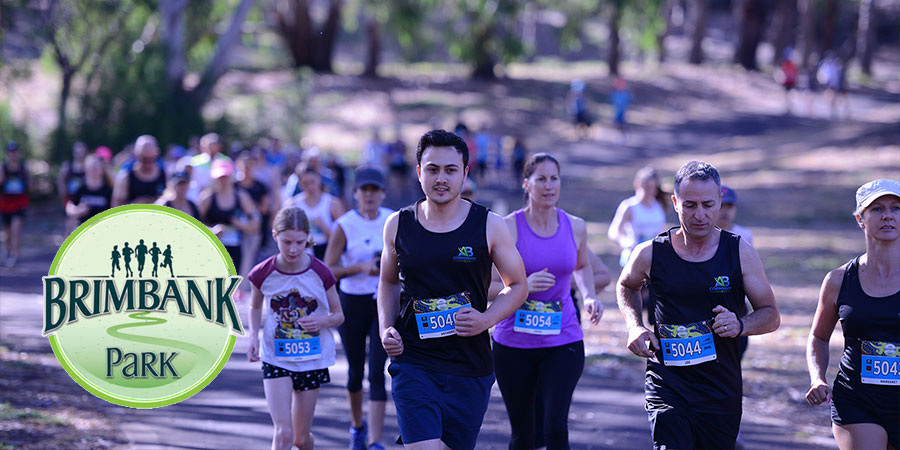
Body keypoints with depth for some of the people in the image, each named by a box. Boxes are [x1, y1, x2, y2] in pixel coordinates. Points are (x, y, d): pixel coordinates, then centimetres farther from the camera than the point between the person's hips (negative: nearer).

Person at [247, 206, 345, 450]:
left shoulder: (320, 273, -10)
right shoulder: (263, 274, -9)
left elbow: (338, 315, 2)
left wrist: (322, 321, -21)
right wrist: (254, 336, -6)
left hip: (312, 360, 1)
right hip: (276, 359, -1)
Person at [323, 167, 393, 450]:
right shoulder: (345, 225, -7)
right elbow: (328, 269, -8)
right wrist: (361, 267, -21)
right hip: (352, 302, 0)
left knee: (377, 372, -10)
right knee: (356, 370, 13)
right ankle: (357, 425, 38)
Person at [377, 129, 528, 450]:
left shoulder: (488, 226, -1)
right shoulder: (398, 225, 3)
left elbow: (518, 285, 8)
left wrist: (486, 319, -11)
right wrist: (386, 329, 3)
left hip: (470, 368, 1)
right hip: (413, 362, -1)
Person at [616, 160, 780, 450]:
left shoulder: (740, 253, -1)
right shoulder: (651, 254, -3)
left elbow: (771, 316, 5)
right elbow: (626, 286, 20)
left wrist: (740, 325, -16)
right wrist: (635, 326, 2)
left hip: (722, 392, 2)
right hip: (667, 387, -2)